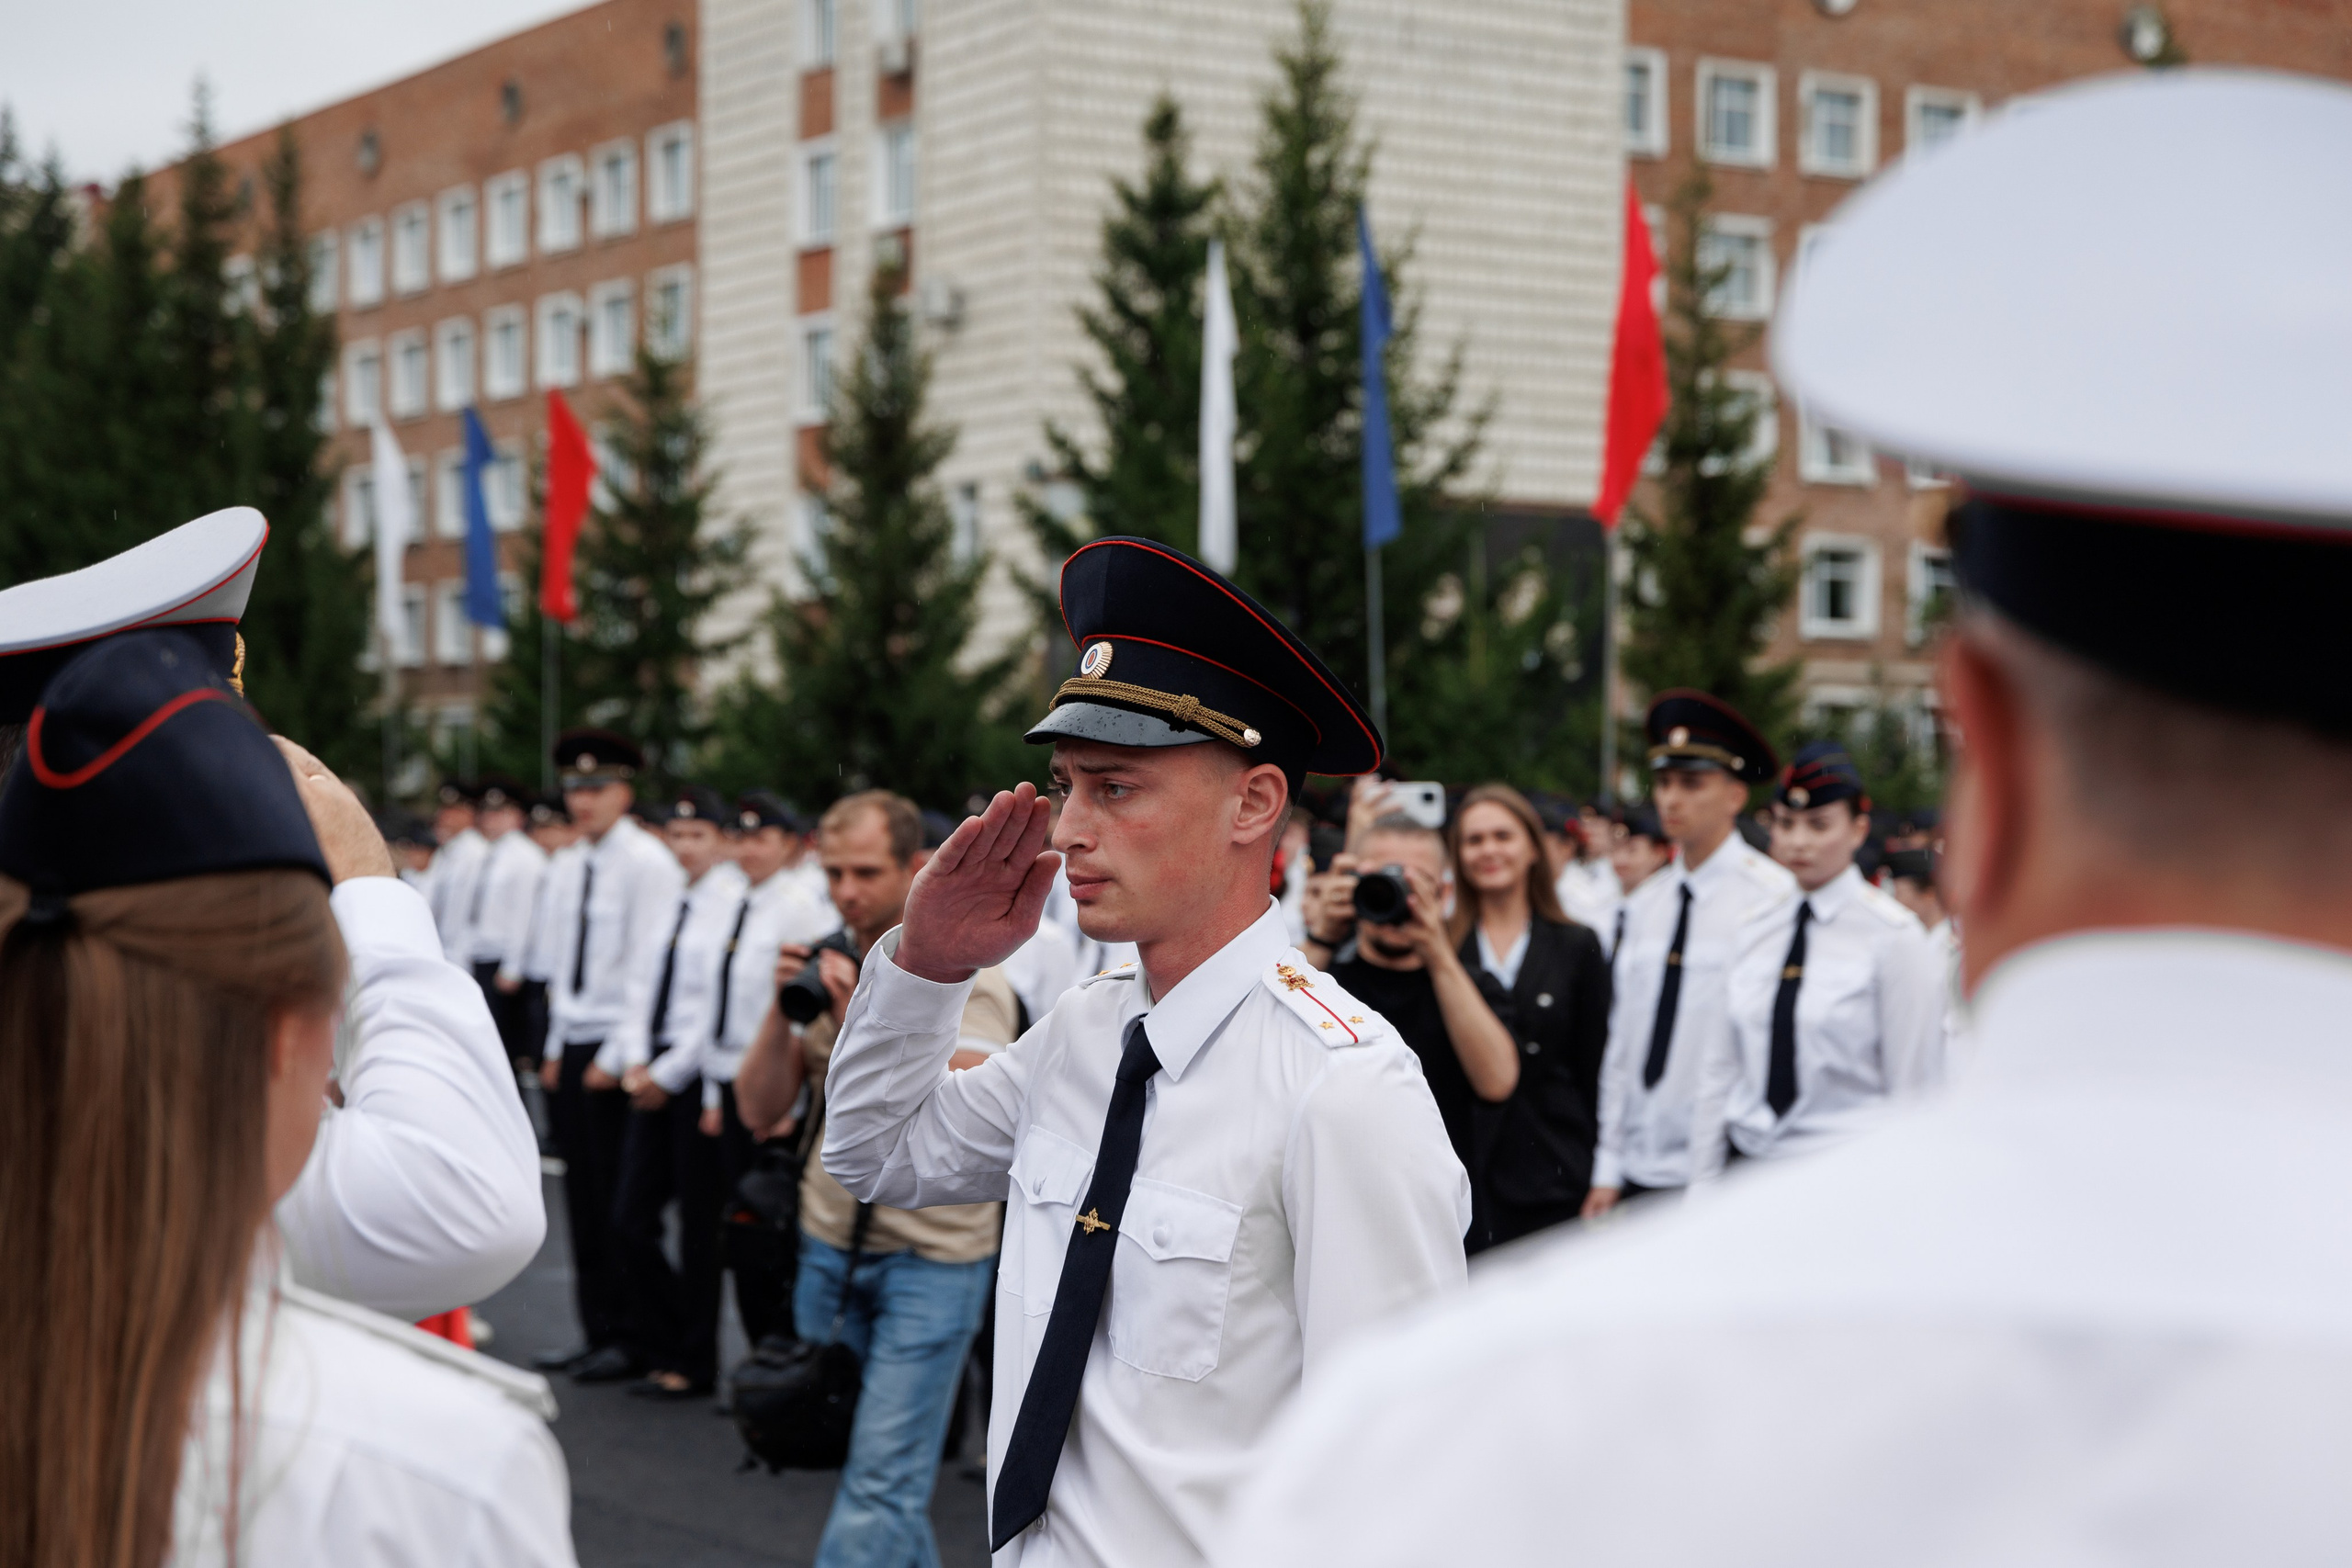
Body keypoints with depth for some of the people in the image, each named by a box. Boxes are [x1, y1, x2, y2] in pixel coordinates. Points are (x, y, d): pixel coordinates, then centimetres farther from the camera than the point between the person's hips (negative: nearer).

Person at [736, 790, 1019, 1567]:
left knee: (881, 1481, -10)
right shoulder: (829, 967, 8)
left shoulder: (966, 972, -9)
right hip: (831, 1243, 6)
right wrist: (784, 1010, -11)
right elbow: (761, 1107, 5)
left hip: (932, 1258, -6)